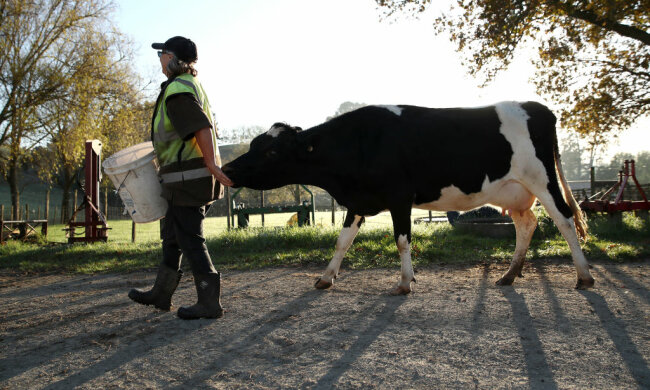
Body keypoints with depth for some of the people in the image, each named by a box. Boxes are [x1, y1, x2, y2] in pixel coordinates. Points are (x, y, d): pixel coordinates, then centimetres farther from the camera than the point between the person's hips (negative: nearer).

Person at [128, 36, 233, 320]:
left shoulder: (177, 90, -15)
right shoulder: (193, 85, 18)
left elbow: (203, 128, -26)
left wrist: (212, 165, -29)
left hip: (187, 177, -11)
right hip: (197, 176, 11)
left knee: (190, 238, -4)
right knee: (171, 235, 19)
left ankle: (209, 303, 4)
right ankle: (161, 293, 32)